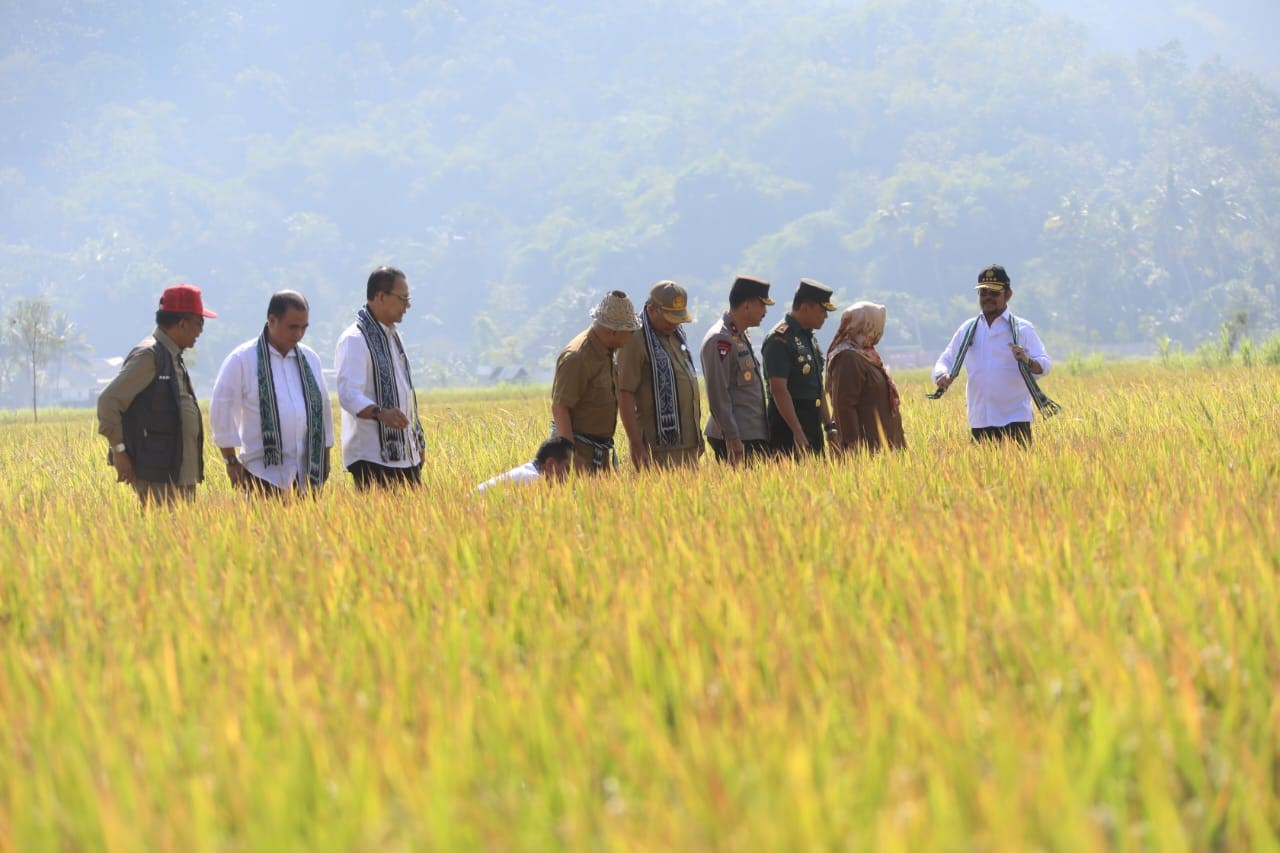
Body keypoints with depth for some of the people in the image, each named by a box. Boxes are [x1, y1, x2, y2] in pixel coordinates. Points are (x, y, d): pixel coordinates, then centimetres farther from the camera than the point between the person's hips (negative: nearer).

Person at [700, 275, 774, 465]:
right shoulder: (719, 340, -14)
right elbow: (718, 395, -19)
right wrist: (732, 439, -22)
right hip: (737, 438, -10)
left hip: (754, 434, 10)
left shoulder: (741, 337, 18)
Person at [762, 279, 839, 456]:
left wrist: (829, 426, 18)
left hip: (813, 431, 9)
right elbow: (778, 390, -19)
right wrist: (797, 432, -23)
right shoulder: (780, 339, -12)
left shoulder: (811, 340, 18)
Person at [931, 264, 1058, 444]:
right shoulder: (967, 330, 13)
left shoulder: (1022, 329, 1)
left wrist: (1028, 361, -31)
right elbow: (945, 360, 14)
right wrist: (942, 376, -10)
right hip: (979, 422, 4)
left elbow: (1045, 364, -8)